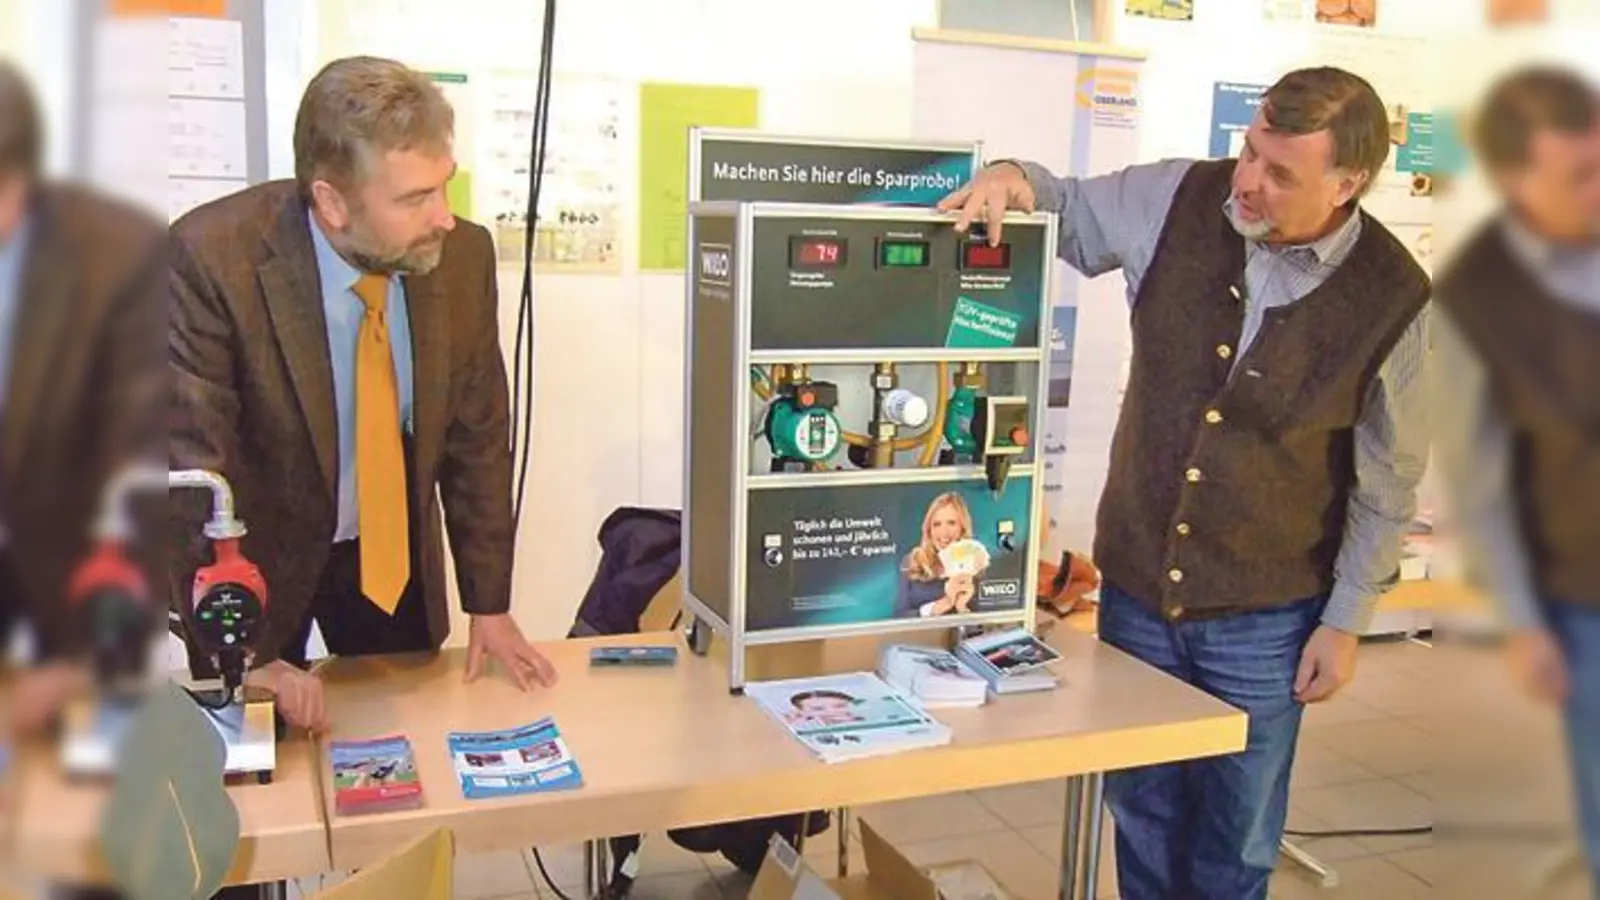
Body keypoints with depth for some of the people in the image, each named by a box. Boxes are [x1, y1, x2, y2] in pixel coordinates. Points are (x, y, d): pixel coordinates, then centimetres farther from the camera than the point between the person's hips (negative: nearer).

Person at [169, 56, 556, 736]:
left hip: (395, 553, 3)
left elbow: (477, 436, -4)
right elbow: (192, 469, -22)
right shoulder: (212, 257, -26)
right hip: (258, 556, -3)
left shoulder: (463, 255, -15)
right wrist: (244, 654, -22)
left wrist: (489, 603, -2)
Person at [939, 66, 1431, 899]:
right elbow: (1067, 215, 7)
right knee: (1141, 806, 19)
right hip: (1136, 583, 2)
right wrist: (1016, 178, -17)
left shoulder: (1392, 298, -15)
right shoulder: (1178, 200, -10)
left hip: (1264, 616, -2)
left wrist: (1346, 620, -1)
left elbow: (1386, 481, -4)